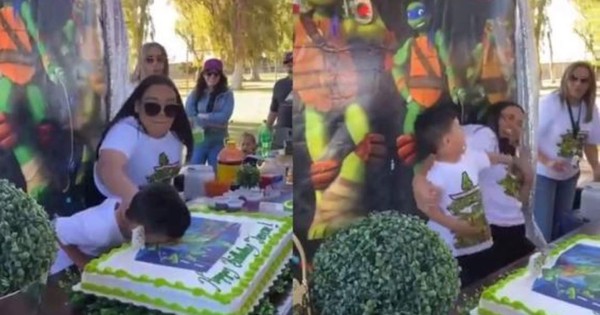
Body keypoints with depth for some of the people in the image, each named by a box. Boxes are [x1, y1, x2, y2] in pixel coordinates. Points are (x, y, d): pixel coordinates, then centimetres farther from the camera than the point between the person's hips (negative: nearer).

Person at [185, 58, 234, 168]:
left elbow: (224, 116, -11)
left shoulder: (227, 94, -2)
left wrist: (202, 116, -9)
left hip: (218, 142, -1)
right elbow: (189, 114, -8)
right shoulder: (196, 93, 2)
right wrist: (214, 120, -16)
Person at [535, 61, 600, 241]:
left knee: (563, 223, 20)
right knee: (542, 227, -7)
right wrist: (547, 162, -34)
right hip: (543, 174, -6)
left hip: (570, 174, 6)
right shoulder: (549, 104, -22)